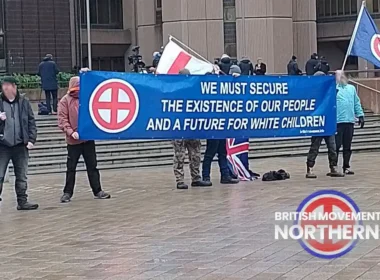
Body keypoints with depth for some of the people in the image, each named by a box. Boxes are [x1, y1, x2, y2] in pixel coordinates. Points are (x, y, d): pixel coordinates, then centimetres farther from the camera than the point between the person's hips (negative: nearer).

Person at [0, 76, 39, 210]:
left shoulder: (24, 102, 2)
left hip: (20, 145, 2)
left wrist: (31, 139, -4)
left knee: (22, 176, 10)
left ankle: (22, 201, 19)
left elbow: (31, 122, 5)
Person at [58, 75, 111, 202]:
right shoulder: (65, 101, -3)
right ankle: (67, 193, 11)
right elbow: (62, 120, -9)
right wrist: (71, 132, -19)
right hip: (73, 140, -4)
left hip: (88, 138, 4)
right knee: (71, 168, 3)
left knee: (92, 166, 9)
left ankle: (97, 191, 15)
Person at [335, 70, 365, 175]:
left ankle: (346, 167, 15)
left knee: (347, 147, 9)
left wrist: (360, 115, 14)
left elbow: (357, 103, 19)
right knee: (336, 146, -5)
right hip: (337, 122, -5)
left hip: (350, 121, 5)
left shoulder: (351, 88, 18)